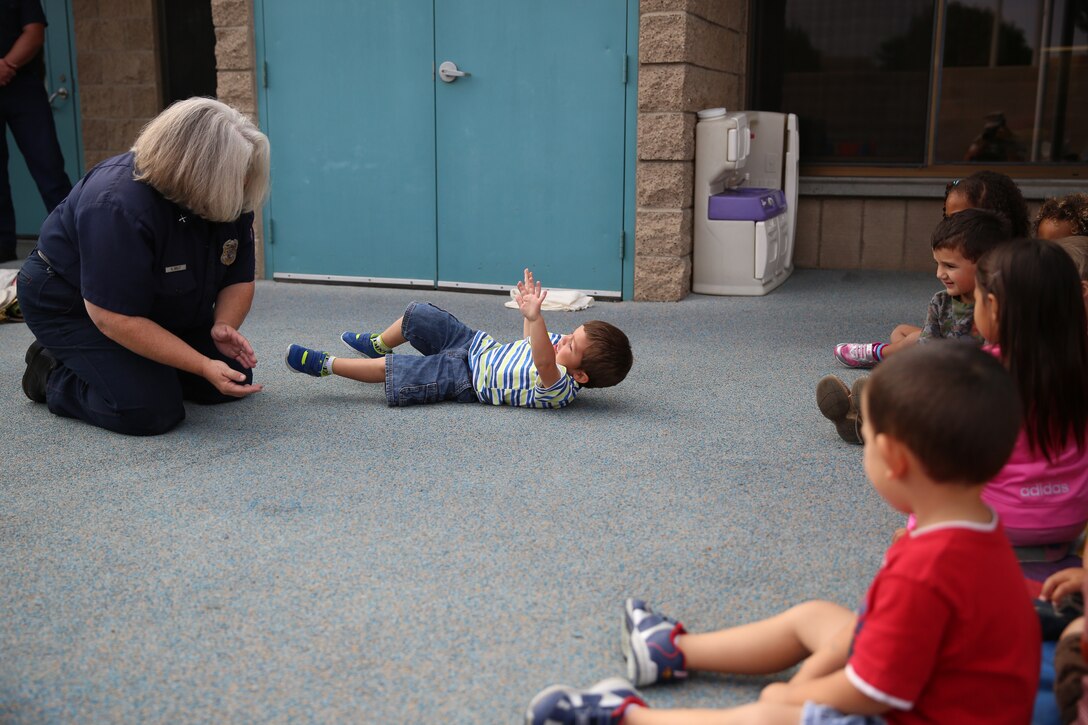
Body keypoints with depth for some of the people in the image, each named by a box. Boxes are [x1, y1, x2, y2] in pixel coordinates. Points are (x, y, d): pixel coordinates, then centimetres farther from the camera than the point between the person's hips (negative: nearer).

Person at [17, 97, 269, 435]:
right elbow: (114, 318, -34)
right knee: (152, 411, -23)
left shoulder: (229, 201, -14)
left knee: (234, 382, -1)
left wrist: (223, 327, -26)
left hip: (162, 308, 8)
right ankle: (54, 374, 2)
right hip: (72, 305, -7)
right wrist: (204, 366, -36)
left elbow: (239, 280, -4)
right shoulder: (118, 206, -36)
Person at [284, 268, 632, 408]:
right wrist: (529, 313, -2)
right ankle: (378, 344, 42)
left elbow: (543, 361, -56)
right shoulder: (561, 346, -8)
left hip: (465, 379, -8)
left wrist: (535, 318, -71)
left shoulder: (560, 388, -33)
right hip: (481, 345, 8)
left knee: (387, 369, -10)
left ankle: (325, 365, 12)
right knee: (419, 315, 13)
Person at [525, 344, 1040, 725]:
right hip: (930, 676, 10)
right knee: (810, 616, 20)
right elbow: (877, 619, 3)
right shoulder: (974, 527, -5)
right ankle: (674, 651, 37)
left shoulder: (924, 575, -37)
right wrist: (811, 676, 0)